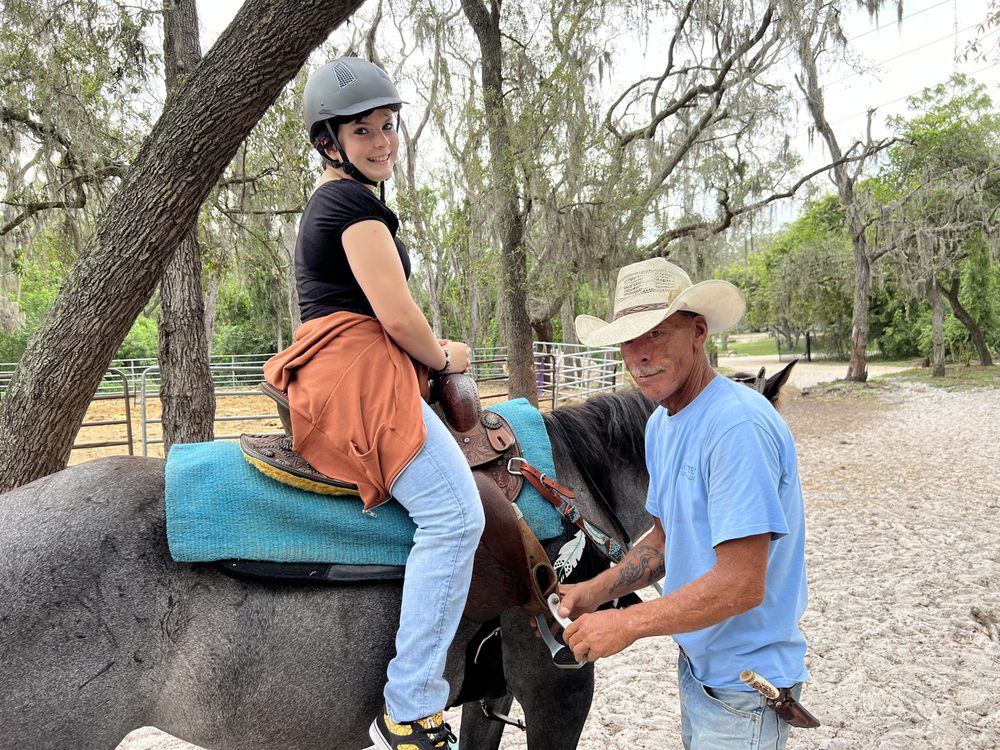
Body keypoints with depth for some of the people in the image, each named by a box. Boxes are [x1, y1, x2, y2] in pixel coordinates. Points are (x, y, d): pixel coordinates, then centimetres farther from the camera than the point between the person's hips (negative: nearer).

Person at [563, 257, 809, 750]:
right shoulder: (660, 424, 3)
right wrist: (595, 591, -2)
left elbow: (740, 586, -30)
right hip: (697, 662, 9)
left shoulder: (738, 426, -28)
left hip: (743, 683, -9)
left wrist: (628, 624, -23)